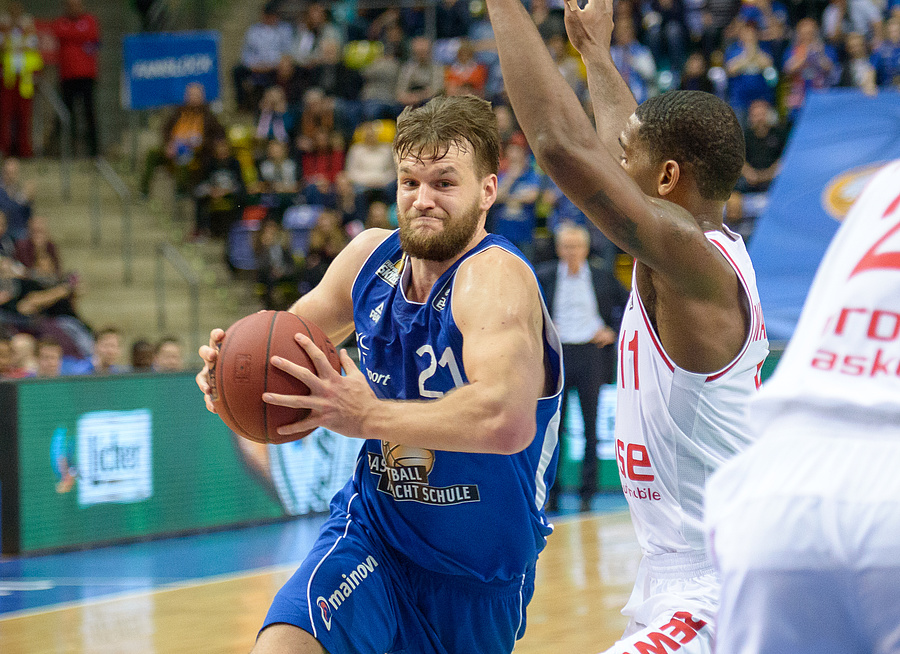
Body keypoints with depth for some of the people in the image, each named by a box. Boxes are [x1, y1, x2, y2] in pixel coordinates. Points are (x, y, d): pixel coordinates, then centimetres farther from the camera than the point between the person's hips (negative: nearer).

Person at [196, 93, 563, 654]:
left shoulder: (495, 277, -24)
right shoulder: (372, 256, -3)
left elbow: (507, 420, -43)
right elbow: (290, 335, 16)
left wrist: (369, 416, -45)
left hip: (480, 572, -3)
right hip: (375, 527, 3)